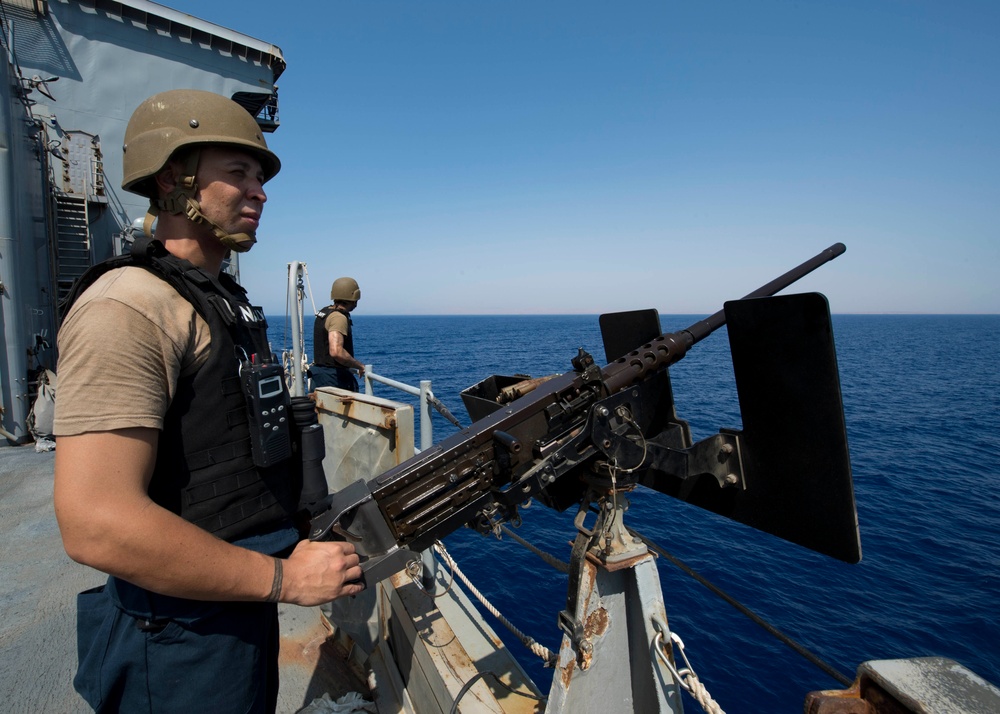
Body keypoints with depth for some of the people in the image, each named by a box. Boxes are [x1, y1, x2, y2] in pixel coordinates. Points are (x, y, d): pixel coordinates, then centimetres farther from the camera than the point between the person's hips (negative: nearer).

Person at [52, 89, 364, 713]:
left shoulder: (226, 304, 9)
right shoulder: (128, 308, -21)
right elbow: (96, 525, -29)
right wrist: (283, 578, -22)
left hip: (246, 607, 9)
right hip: (182, 634, -8)